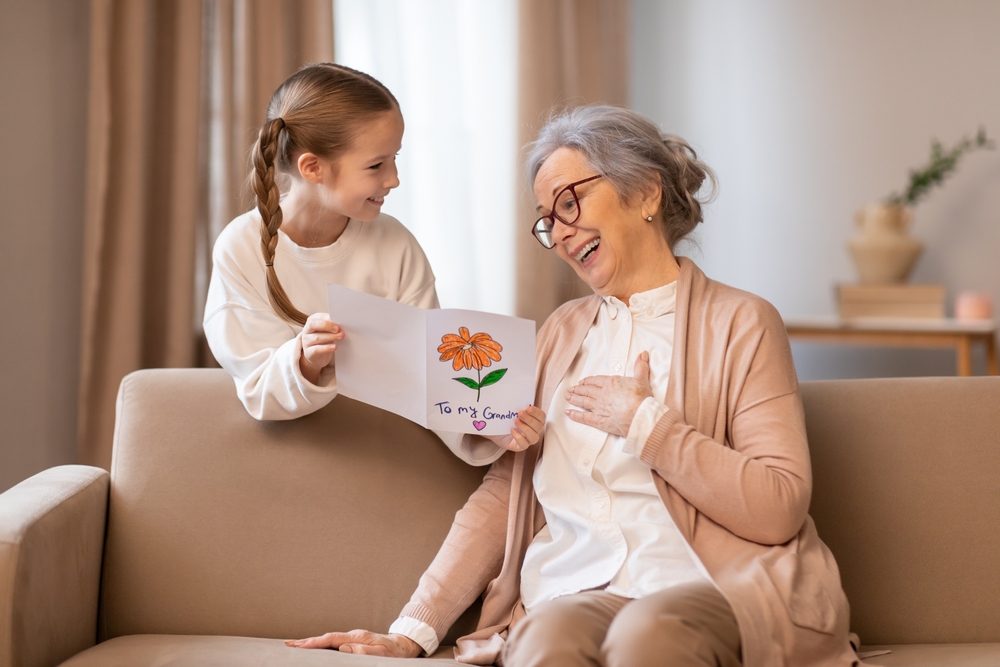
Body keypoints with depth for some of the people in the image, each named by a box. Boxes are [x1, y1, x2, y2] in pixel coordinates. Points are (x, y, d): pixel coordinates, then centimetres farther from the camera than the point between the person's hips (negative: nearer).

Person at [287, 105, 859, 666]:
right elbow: (501, 496, 14)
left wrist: (645, 423, -6)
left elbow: (780, 509, -6)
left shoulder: (741, 323, 5)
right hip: (576, 593, 3)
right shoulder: (562, 334, 22)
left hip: (714, 587, -2)